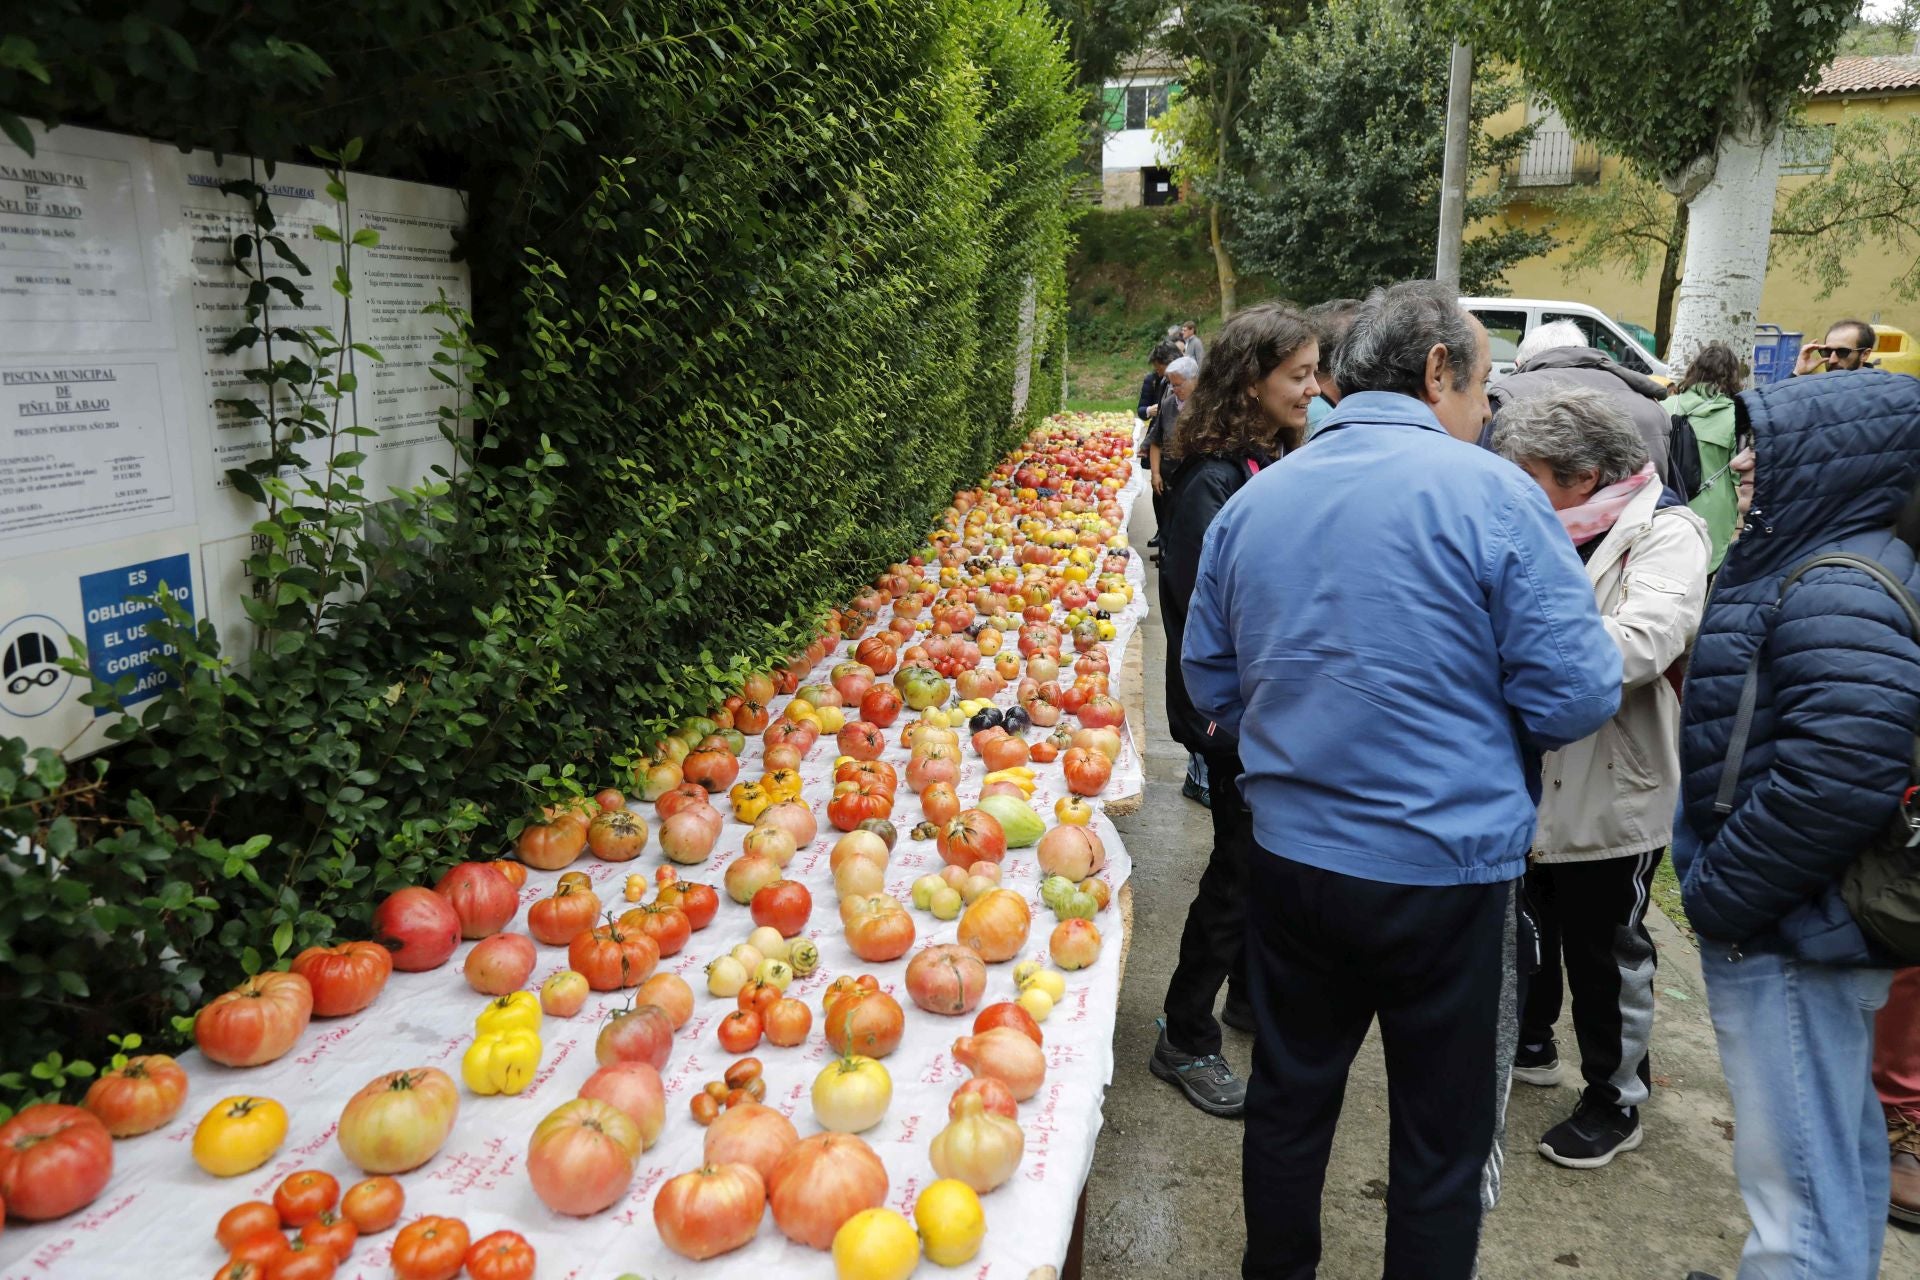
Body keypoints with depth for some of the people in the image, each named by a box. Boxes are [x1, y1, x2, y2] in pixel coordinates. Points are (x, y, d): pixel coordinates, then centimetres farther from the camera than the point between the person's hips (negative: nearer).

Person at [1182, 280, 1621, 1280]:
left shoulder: (1250, 500, 1)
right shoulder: (1491, 494, -13)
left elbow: (1208, 679, 9)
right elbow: (1574, 699, -13)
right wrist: (1472, 706, 7)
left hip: (1289, 854, 5)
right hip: (1449, 869, -4)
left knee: (1288, 1099, 22)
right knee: (1443, 1143, 14)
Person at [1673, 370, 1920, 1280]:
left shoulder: (1838, 596, -22)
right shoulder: (1828, 564, 10)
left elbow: (1837, 779, -31)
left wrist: (1719, 891, -19)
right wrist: (1717, 877, 14)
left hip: (1785, 929, -10)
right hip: (1804, 916, 10)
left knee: (1796, 1174, 1)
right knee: (1839, 1144, 25)